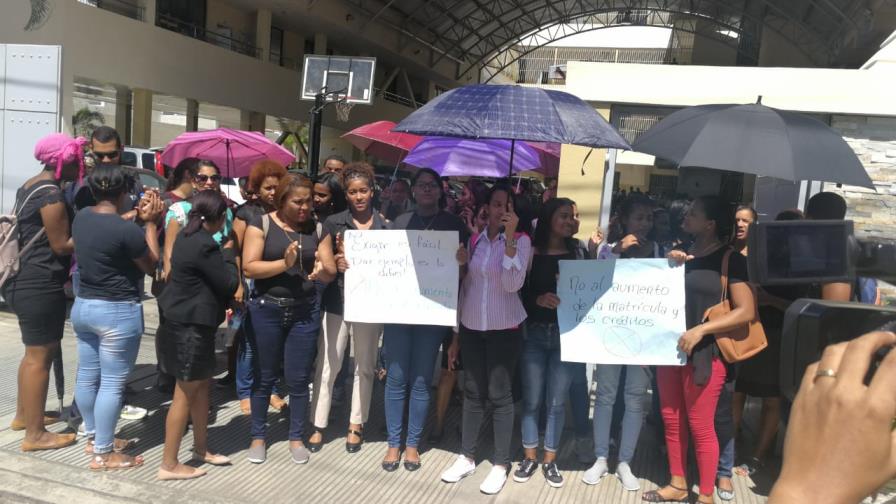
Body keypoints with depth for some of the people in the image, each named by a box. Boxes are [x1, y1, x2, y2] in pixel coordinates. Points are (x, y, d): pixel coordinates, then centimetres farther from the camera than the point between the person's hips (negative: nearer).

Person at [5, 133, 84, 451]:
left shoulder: (30, 186, 13)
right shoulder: (51, 194, -18)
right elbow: (61, 245, -17)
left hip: (26, 280, 11)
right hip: (40, 285, -11)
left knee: (35, 352, 21)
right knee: (40, 356, -3)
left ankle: (23, 415, 34)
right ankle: (35, 435, 5)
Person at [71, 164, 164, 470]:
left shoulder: (81, 217, 0)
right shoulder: (127, 230, -22)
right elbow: (152, 266, -8)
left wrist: (139, 217, 7)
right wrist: (150, 222, -7)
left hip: (83, 306, 9)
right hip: (118, 312, -8)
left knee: (87, 376, 17)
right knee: (112, 383, 1)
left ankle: (94, 437, 34)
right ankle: (103, 454, 10)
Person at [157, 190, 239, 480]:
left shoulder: (188, 236, 9)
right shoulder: (205, 245, -22)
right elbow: (230, 284, -15)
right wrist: (228, 254, -4)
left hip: (188, 322, 10)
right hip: (191, 326, -10)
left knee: (202, 384, 19)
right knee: (185, 394, 0)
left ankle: (201, 448, 31)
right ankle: (168, 465, 11)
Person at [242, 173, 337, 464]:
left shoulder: (316, 228, 5)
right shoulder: (262, 224, -4)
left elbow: (332, 272, 3)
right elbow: (249, 268, -12)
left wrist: (321, 270, -20)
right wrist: (284, 263, -24)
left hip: (305, 311, 2)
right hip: (266, 309, -2)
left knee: (298, 378, 7)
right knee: (264, 376, 10)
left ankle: (296, 438, 23)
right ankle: (258, 436, 27)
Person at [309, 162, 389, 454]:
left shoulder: (385, 226, 3)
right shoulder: (334, 223, 0)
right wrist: (335, 262, -21)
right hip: (337, 302, -1)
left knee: (364, 367, 12)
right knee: (327, 367, 4)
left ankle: (356, 425, 26)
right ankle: (318, 426, 17)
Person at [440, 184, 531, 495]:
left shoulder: (521, 240, -6)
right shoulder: (474, 239, 5)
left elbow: (513, 284, -19)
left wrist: (510, 237, -25)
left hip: (504, 328, -3)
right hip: (471, 325, 4)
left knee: (499, 395, 2)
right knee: (472, 392, 11)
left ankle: (501, 464, 15)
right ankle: (467, 456, 24)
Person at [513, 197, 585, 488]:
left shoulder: (579, 252, 6)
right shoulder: (530, 251, -1)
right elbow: (517, 291, -2)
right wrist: (538, 299, -18)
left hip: (566, 334, 1)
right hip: (534, 333, -1)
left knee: (557, 401, 5)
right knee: (531, 399, 6)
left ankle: (550, 460, 21)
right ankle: (529, 457, 23)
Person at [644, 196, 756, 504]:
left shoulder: (730, 259, -7)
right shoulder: (682, 252, 12)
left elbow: (746, 311, -13)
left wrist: (700, 330, -21)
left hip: (705, 354, -6)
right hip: (671, 349, 6)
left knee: (700, 428, 3)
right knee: (672, 421, 12)